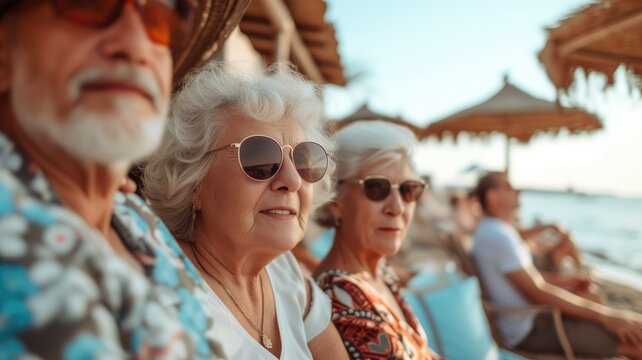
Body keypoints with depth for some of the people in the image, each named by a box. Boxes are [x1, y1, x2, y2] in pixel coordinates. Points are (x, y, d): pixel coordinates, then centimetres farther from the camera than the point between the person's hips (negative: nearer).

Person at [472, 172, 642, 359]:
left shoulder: (491, 231, 11)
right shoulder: (497, 235, -22)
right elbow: (536, 292, -24)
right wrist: (603, 314, -22)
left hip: (529, 315, 11)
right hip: (527, 329, -11)